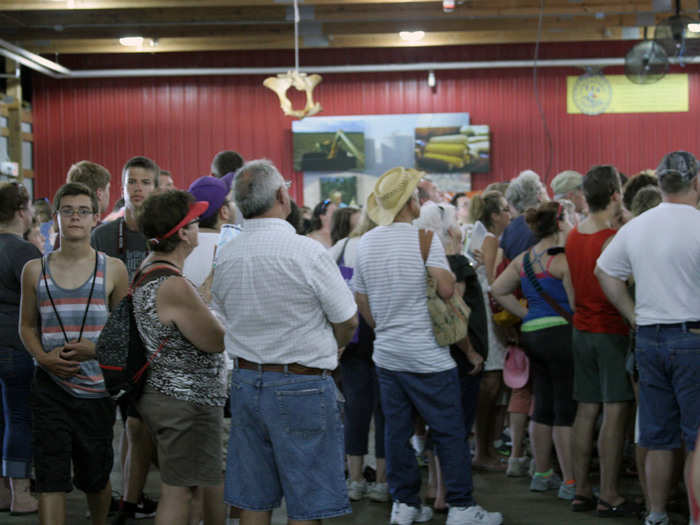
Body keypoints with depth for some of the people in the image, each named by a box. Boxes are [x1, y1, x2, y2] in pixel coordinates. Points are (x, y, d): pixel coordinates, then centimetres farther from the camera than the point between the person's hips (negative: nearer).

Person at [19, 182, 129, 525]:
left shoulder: (112, 269, 2)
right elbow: (27, 325, 13)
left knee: (95, 477, 12)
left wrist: (96, 348, -12)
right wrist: (43, 356, -7)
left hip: (96, 386, 0)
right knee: (50, 478, -8)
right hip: (49, 385, 0)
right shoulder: (35, 270, 5)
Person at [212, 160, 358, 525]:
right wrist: (329, 348, 12)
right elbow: (347, 321, -7)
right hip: (302, 385, -6)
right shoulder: (307, 252, -16)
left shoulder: (224, 257, 2)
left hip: (245, 382, 6)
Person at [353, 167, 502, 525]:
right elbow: (446, 289, -20)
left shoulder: (367, 243, 7)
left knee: (397, 430, 11)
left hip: (386, 355, 6)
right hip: (427, 356, -6)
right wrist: (450, 267, 1)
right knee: (449, 431, 1)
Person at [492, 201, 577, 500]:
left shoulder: (523, 259, 10)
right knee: (566, 410, -4)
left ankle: (541, 475, 24)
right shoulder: (564, 259, -14)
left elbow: (498, 290, 14)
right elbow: (577, 304, -16)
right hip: (560, 333, -8)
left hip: (531, 334, 8)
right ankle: (570, 482, -1)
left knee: (543, 407, 16)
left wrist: (526, 316, 13)